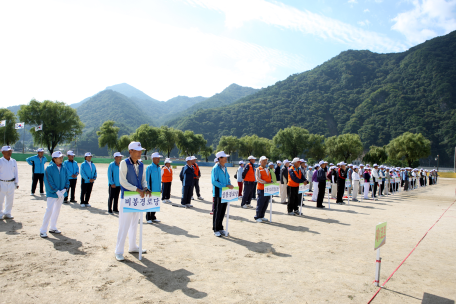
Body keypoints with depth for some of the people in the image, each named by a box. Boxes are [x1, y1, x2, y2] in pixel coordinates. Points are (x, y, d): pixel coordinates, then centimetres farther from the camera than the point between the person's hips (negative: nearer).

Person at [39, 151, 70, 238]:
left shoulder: (64, 169, 6)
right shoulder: (49, 168, -10)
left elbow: (67, 180, 8)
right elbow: (49, 182, -14)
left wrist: (65, 189, -8)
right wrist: (57, 191, -18)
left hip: (61, 193, 6)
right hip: (52, 194, -6)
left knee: (57, 210, 13)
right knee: (49, 210, -9)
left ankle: (53, 228, 26)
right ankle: (43, 230, -2)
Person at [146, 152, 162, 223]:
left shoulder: (159, 168, 11)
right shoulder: (149, 167, -10)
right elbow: (147, 179, -11)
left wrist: (160, 188, 14)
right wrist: (148, 189, -15)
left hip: (157, 190, 7)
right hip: (151, 190, -7)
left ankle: (153, 218, 23)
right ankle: (148, 218, 12)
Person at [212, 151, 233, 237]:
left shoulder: (225, 168, 11)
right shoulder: (215, 168, -13)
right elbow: (214, 181, -19)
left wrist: (230, 185, -1)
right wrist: (226, 186, -21)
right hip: (218, 194, -7)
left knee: (223, 212, 13)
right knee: (217, 212, 2)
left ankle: (220, 228, 24)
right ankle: (216, 230, 14)